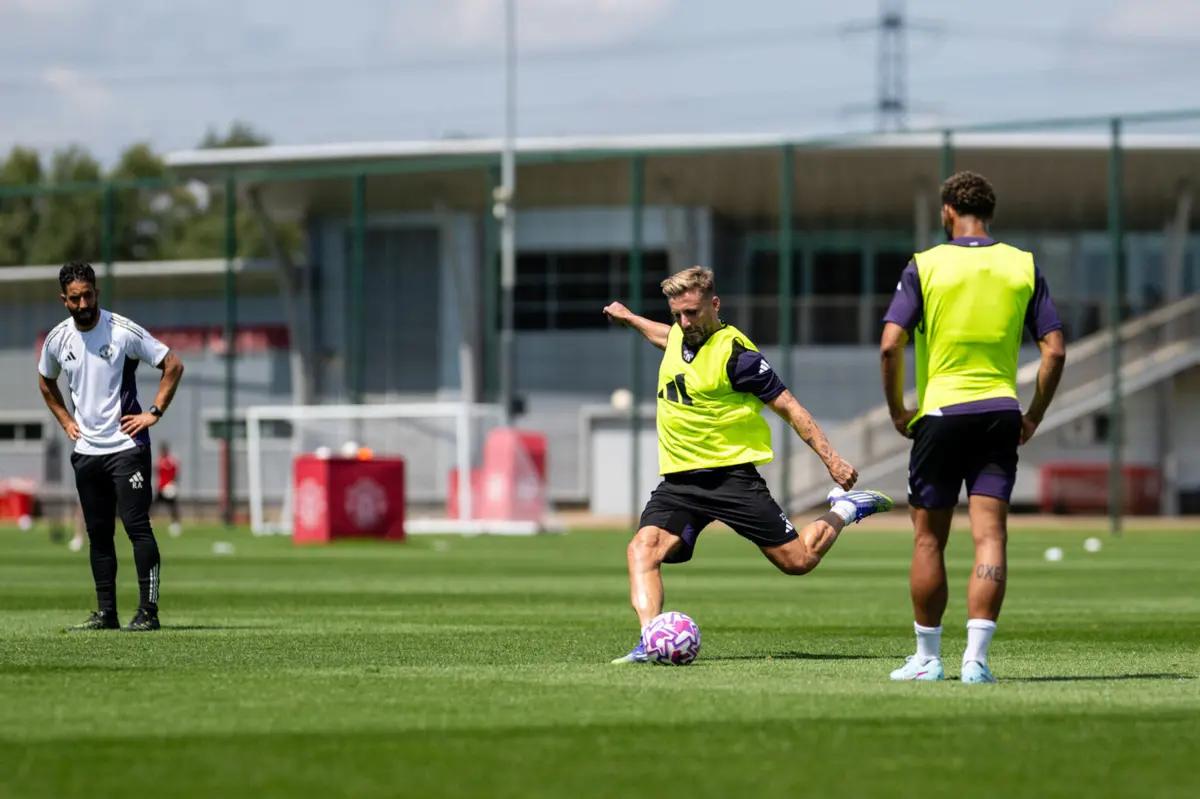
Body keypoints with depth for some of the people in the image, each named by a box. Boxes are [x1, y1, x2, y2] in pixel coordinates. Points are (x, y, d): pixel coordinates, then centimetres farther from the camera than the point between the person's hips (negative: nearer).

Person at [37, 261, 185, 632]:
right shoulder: (57, 339, 4)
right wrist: (66, 421, 14)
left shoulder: (123, 331, -11)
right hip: (85, 450, 5)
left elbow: (173, 365, -6)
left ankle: (148, 611, -11)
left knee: (137, 525, -12)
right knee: (98, 533, 9)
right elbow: (46, 382, 24)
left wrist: (154, 413, -9)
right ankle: (106, 613, 14)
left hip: (126, 445, -5)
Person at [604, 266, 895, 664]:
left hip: (731, 476, -6)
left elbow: (788, 406, -9)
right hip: (679, 481, 6)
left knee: (798, 560, -2)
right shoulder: (679, 335, 8)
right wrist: (631, 318, 48)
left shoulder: (735, 354, -14)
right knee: (642, 549, -20)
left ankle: (845, 510, 26)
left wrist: (831, 459, -13)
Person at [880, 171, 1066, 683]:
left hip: (939, 413, -1)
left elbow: (890, 345, -10)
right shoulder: (1023, 267, 5)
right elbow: (1054, 350, 0)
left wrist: (897, 410, 1)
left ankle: (927, 658, 15)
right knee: (990, 534, -2)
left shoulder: (925, 267, -2)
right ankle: (976, 657, -13)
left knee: (928, 540, 9)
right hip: (1000, 413, 2)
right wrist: (1033, 417, 9)